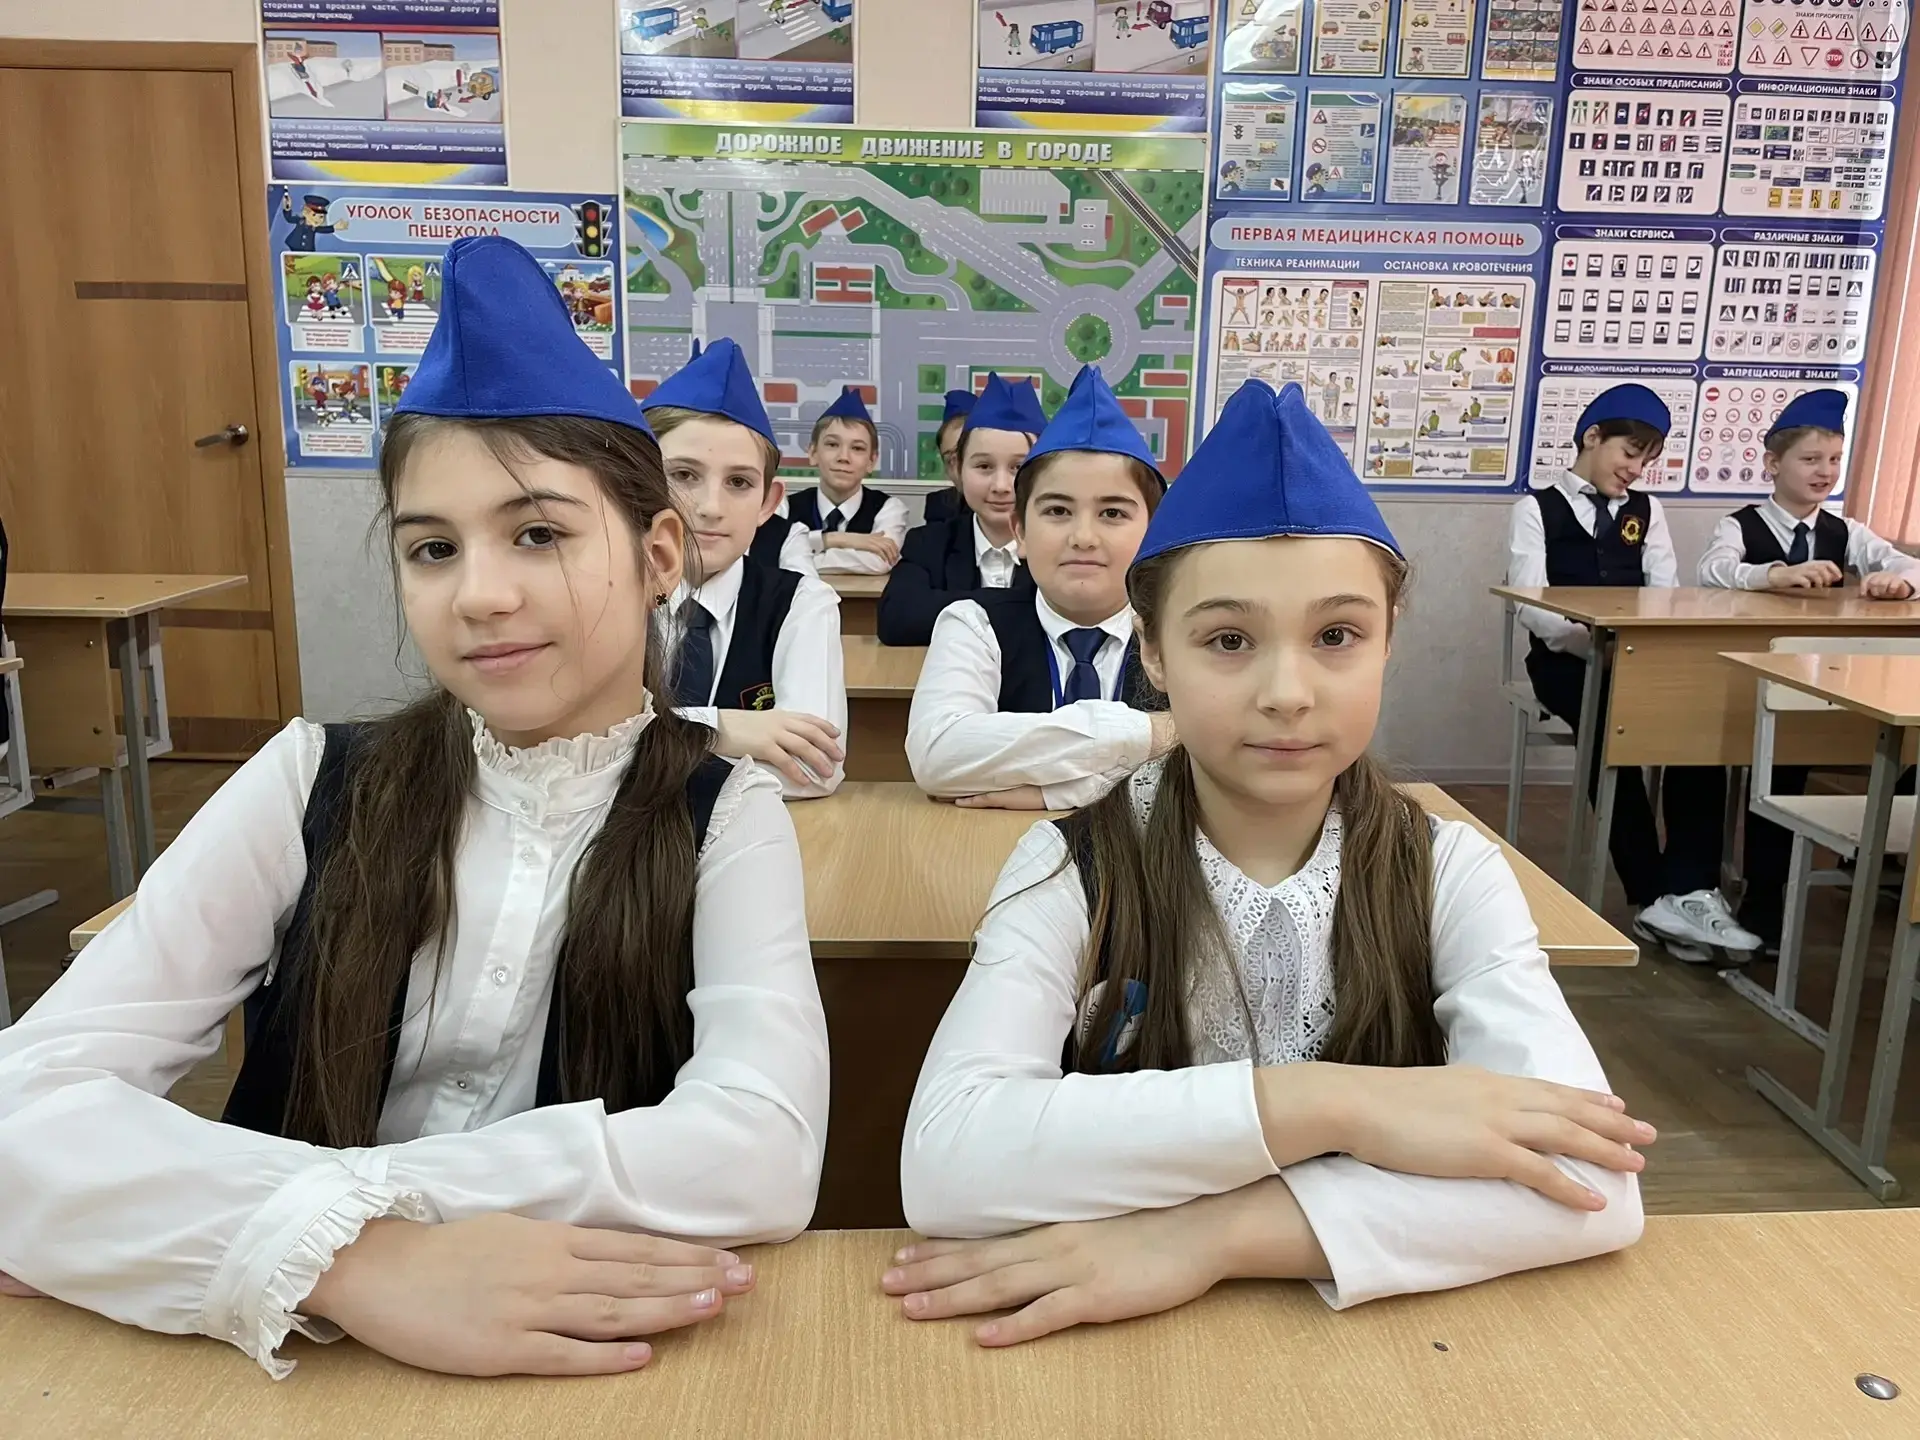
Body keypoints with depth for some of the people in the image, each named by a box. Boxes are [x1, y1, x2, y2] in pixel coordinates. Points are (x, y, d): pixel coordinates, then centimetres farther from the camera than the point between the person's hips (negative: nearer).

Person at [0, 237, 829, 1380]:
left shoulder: (724, 818, -6)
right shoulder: (309, 783, -3)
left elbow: (766, 1156, -21)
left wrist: (352, 1190, -22)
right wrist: (346, 1251, -27)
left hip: (595, 1358, -1)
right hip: (294, 1349, 2)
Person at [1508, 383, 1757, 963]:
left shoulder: (1646, 510, 21)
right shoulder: (1536, 508, 7)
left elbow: (1666, 595, 8)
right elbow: (1531, 605, -6)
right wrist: (1595, 642, -23)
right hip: (1566, 659, -4)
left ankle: (1689, 890, -29)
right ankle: (1652, 895, -26)